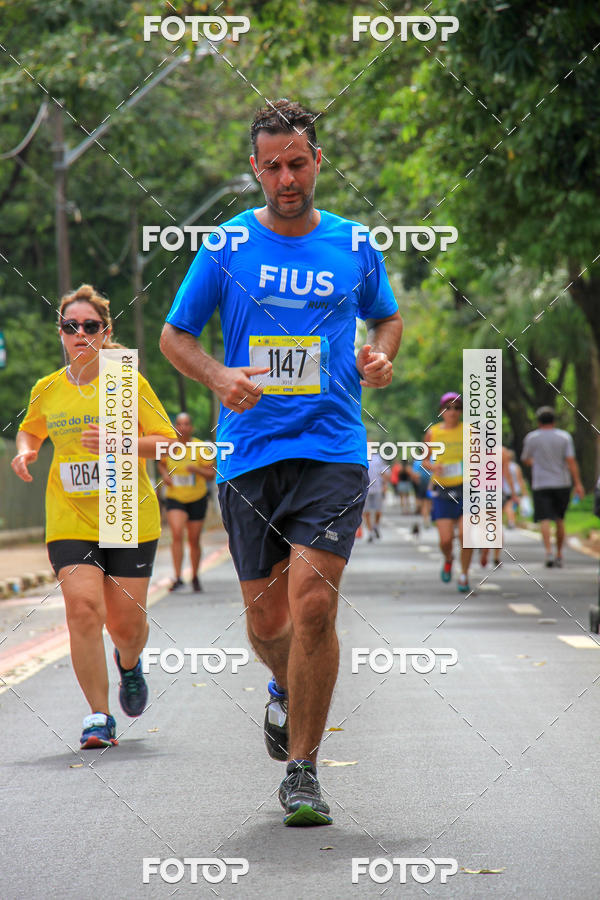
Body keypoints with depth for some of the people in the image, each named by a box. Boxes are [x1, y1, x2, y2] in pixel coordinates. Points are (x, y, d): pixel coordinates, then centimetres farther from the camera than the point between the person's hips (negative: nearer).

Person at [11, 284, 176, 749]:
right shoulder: (47, 390, 6)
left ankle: (129, 663, 40)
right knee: (83, 608, -17)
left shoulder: (129, 382, -3)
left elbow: (168, 442, -5)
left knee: (126, 623, 2)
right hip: (70, 519, 1)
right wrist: (25, 452, 3)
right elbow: (30, 431, 26)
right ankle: (100, 716, -8)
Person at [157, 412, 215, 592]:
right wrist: (165, 474, -2)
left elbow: (211, 475, -8)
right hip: (175, 498, 0)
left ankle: (195, 577, 27)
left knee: (194, 540, 7)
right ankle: (178, 577, -22)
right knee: (177, 533, -21)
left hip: (197, 499, 0)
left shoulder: (200, 447, -7)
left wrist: (197, 470, -26)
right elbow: (161, 464, 19)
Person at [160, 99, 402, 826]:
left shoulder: (354, 246, 8)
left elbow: (387, 316, 24)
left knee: (313, 603, -15)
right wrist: (220, 379, -9)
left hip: (332, 447, -1)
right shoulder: (226, 246, 5)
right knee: (266, 616, 6)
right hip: (249, 454, 1)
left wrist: (379, 356, 2)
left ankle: (301, 770, -5)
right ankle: (286, 692, 42)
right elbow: (174, 336, 10)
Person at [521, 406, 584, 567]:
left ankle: (548, 552, -26)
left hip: (540, 483, -2)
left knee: (545, 519, -7)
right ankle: (559, 555, 17)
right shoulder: (564, 437, -1)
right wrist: (578, 483, -9)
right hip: (562, 483, 2)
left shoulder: (531, 437, -1)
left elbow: (525, 460, 11)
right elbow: (571, 461, -9)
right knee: (560, 520, 13)